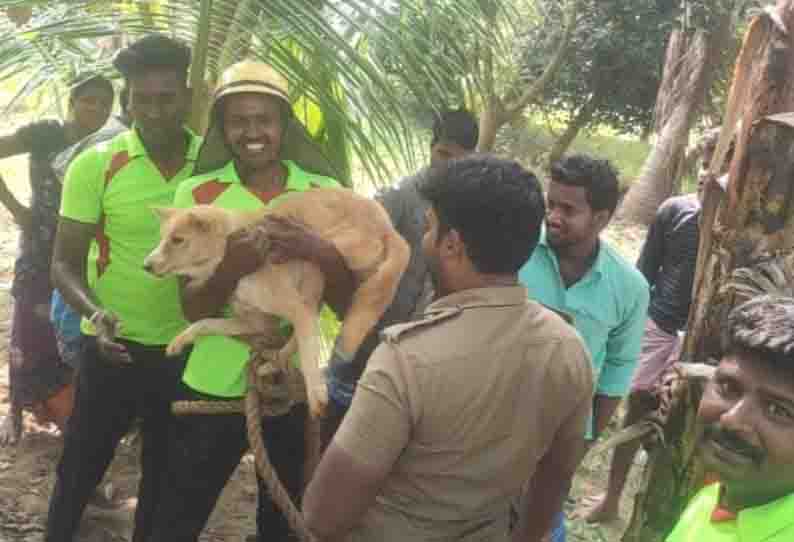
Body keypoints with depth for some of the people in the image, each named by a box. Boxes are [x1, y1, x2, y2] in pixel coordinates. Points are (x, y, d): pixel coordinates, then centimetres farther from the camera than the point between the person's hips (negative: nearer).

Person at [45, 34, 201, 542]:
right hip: (116, 349, -2)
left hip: (188, 352, 2)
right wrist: (95, 313, -27)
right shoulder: (95, 165, -10)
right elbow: (65, 263, -8)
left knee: (166, 479, 19)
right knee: (78, 473, 12)